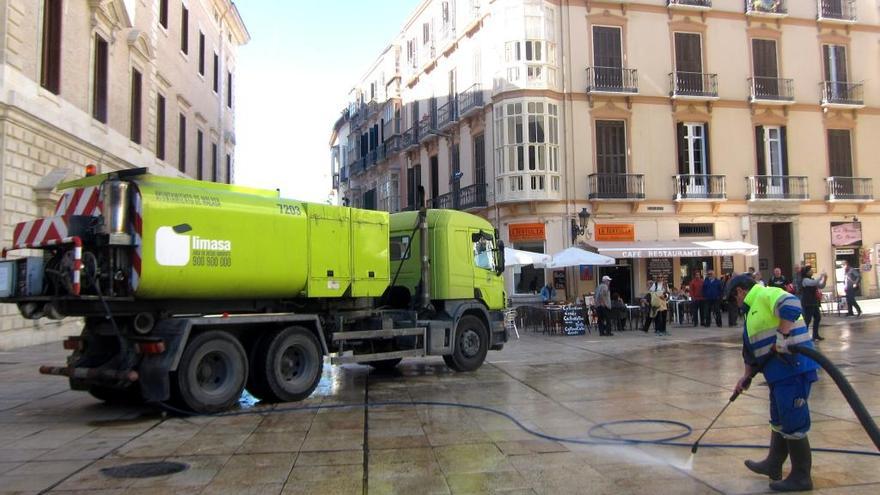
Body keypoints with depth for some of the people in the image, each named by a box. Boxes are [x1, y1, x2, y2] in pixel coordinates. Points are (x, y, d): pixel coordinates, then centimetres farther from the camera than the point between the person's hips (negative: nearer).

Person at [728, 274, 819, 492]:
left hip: (793, 366, -11)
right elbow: (751, 348, 27)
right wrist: (747, 376, 26)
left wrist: (781, 335, -28)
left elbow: (791, 306, -30)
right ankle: (773, 466, 33)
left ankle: (801, 477, 8)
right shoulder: (753, 309, 22)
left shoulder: (767, 294, -8)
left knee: (793, 423, -3)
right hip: (780, 372, 11)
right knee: (779, 420, 20)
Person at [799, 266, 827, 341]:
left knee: (817, 317, 14)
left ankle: (815, 335, 24)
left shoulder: (811, 280, 15)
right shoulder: (805, 280, -14)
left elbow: (821, 286, 16)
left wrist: (824, 279, 0)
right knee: (807, 319, -10)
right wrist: (821, 276, -20)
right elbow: (815, 283, -31)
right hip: (807, 303, -10)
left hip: (814, 302, 10)